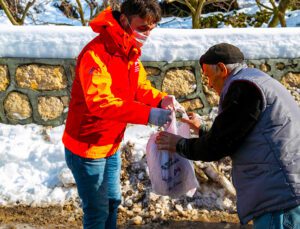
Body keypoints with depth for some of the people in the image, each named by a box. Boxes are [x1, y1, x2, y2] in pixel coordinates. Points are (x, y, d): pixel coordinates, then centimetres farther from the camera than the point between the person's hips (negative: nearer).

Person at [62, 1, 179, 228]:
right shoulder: (96, 53, -26)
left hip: (111, 146, 8)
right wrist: (148, 114, -42)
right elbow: (100, 102, -36)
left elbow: (140, 86, 10)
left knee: (112, 202, 21)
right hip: (87, 148, -8)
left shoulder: (130, 51, 2)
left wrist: (161, 99, -11)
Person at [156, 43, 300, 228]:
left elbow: (218, 145, -10)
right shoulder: (255, 81, 20)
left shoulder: (243, 86, -12)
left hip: (280, 195, -10)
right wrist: (202, 130, 35)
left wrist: (180, 145, 5)